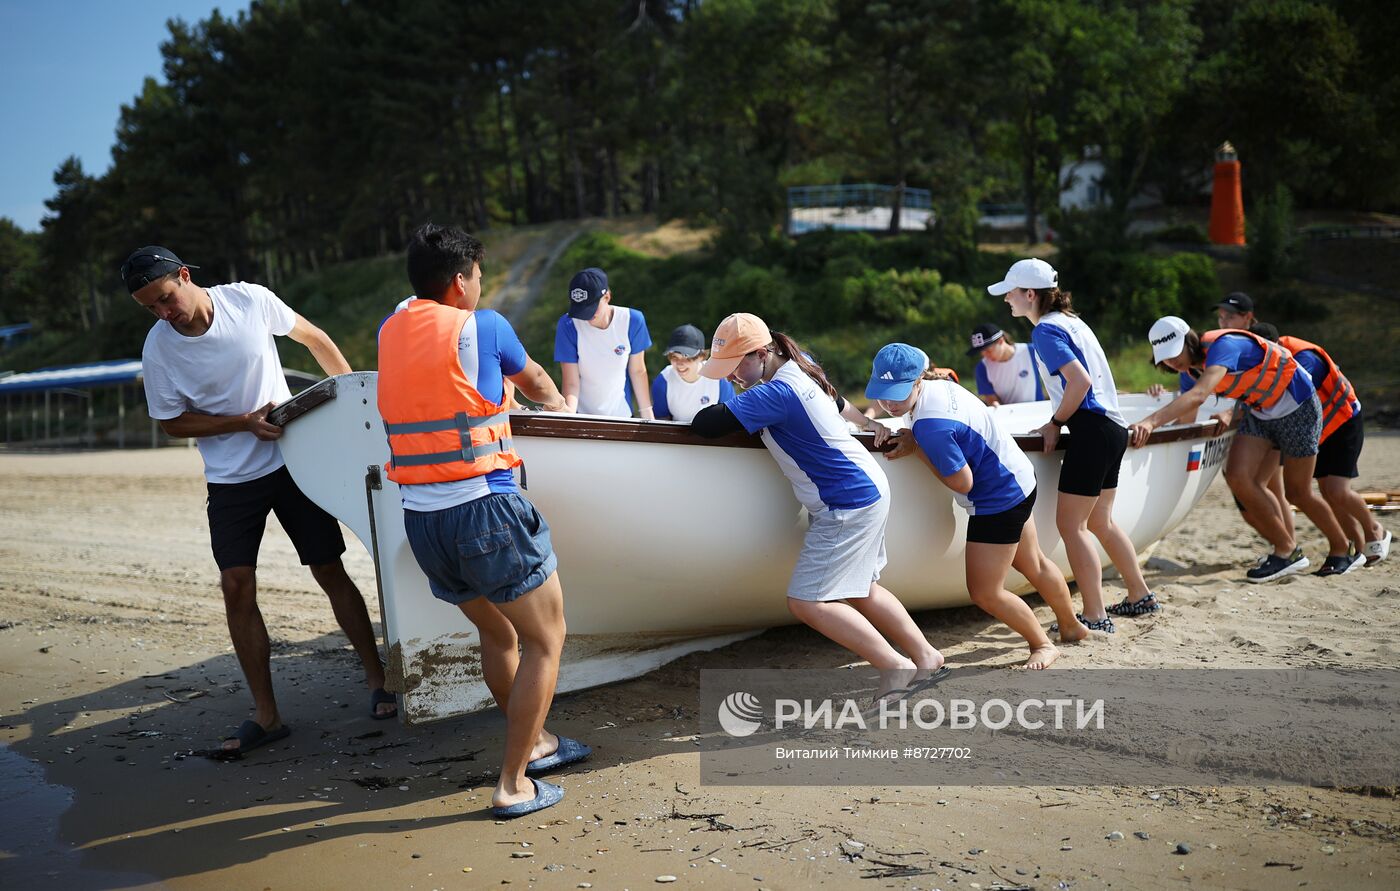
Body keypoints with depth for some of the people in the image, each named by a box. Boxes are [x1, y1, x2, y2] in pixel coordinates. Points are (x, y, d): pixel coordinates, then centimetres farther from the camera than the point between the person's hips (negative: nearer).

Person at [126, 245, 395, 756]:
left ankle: (376, 678, 16)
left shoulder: (251, 300, -11)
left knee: (329, 571, 3)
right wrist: (245, 422, -15)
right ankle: (266, 715, 5)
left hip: (292, 460, 0)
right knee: (237, 588, -5)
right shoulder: (158, 349, -11)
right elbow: (173, 422, -2)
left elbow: (312, 337, 5)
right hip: (231, 480, 1)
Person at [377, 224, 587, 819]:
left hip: (420, 518, 7)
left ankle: (534, 743, 38)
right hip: (485, 507, -7)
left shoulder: (390, 333, 12)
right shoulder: (482, 327, -2)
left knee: (498, 633, 24)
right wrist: (558, 402, 40)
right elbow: (531, 378, 17)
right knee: (545, 639, 6)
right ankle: (514, 785, 5)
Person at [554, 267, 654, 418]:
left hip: (621, 415, 1)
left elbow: (637, 371, -1)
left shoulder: (632, 321, -13)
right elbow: (571, 383, -17)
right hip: (582, 416, -1)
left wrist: (647, 414, -1)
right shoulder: (568, 325, -18)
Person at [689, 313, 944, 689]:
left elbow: (705, 424, -28)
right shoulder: (800, 367, 7)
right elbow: (837, 402, 27)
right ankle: (926, 657, 28)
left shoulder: (775, 393, -24)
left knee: (807, 602, -9)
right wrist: (867, 422, 43)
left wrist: (724, 409, -5)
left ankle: (897, 667, -2)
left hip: (849, 504, -11)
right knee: (862, 590, 21)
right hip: (869, 490, 11)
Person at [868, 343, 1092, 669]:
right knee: (1034, 565, 28)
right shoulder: (939, 384, -5)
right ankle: (1072, 627, 49)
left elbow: (963, 482, -25)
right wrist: (915, 440, -1)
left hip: (999, 500, -10)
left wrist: (916, 448, -19)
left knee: (985, 592, 0)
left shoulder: (929, 424, -33)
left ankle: (1043, 645, 21)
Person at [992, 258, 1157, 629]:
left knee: (1070, 524, -5)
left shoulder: (1045, 331, -11)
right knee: (1099, 521, 20)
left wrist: (1055, 423, -9)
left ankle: (1095, 617, -3)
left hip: (1091, 430, -10)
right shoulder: (1070, 320, 17)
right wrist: (1059, 421, 15)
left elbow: (1080, 382, -20)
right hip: (1113, 427, 10)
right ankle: (1141, 597, 29)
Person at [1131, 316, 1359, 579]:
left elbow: (1198, 396, -49)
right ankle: (1286, 549, 0)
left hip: (1297, 407, -7)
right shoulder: (1190, 368, -6)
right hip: (1258, 412, 7)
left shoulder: (1223, 345, -32)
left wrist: (1152, 421, -58)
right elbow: (1186, 418, 7)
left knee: (1298, 493, 1)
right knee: (1238, 475, -14)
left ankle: (1341, 551, 27)